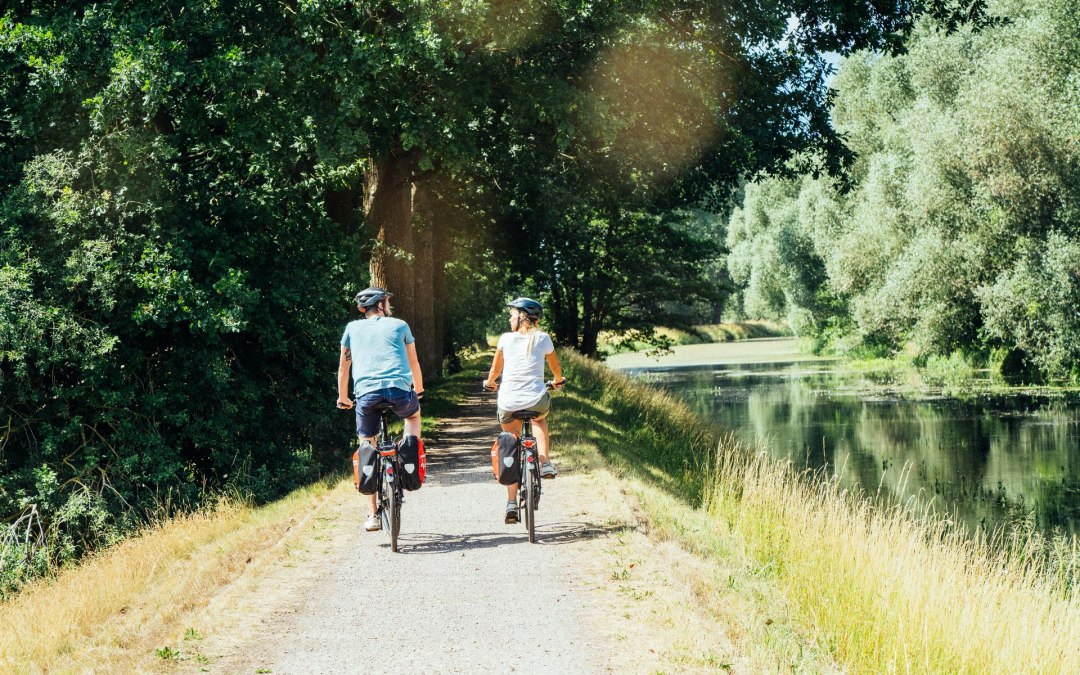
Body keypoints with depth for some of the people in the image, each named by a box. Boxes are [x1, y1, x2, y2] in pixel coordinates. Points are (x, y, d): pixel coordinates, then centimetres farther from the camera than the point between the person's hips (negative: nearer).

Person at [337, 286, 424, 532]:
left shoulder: (352, 328, 21)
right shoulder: (399, 325, 19)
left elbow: (344, 367, 26)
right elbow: (414, 363, 27)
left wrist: (342, 398, 41)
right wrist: (418, 390, 44)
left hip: (366, 393, 1)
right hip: (399, 390, -1)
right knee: (413, 414, 35)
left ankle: (373, 516, 11)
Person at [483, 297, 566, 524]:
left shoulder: (506, 339, 3)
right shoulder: (542, 339, 4)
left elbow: (496, 369, 16)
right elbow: (555, 367, 21)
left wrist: (489, 382, 38)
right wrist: (558, 381, 43)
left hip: (508, 403, 0)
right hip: (536, 401, 0)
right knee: (540, 420, 37)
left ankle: (511, 502, 9)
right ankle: (545, 462, 17)